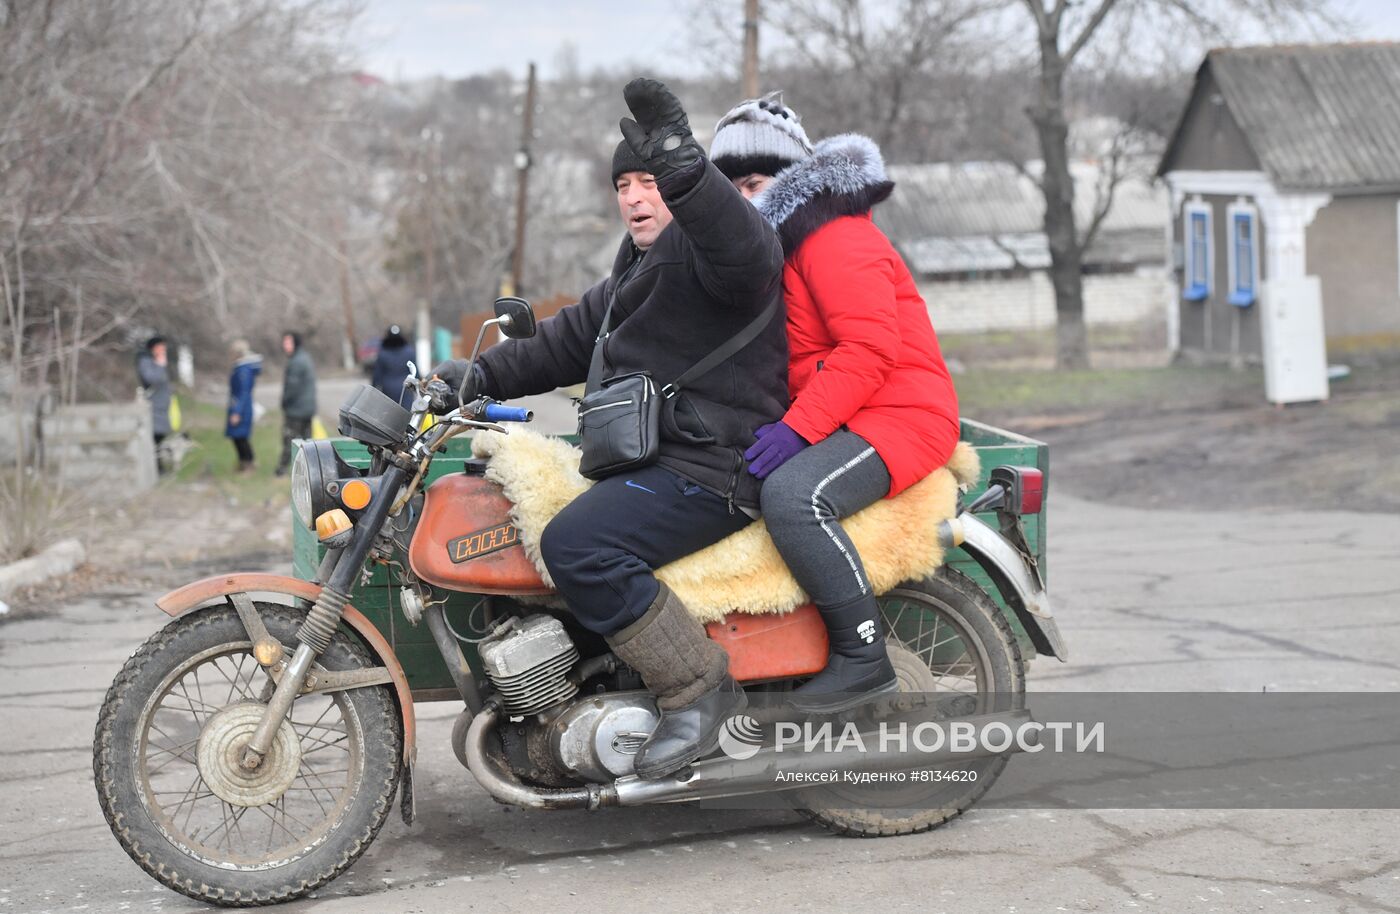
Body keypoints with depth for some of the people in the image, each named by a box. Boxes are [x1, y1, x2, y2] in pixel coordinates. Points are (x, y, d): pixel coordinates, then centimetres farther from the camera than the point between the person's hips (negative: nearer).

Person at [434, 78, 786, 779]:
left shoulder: (707, 248, -8)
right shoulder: (639, 271, 25)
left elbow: (741, 249, -34)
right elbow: (567, 341, 29)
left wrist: (684, 173, -51)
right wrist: (474, 376, 17)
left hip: (713, 468, -11)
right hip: (654, 459, 11)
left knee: (575, 544, -28)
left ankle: (699, 688, -18)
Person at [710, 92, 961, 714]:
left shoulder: (835, 236, -12)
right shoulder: (778, 246, 22)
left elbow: (871, 346, -23)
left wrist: (797, 427, -28)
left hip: (899, 416, -11)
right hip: (833, 421, 11)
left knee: (791, 495, -34)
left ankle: (863, 656, -26)